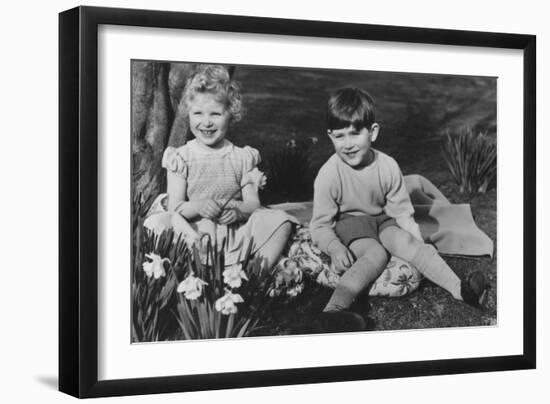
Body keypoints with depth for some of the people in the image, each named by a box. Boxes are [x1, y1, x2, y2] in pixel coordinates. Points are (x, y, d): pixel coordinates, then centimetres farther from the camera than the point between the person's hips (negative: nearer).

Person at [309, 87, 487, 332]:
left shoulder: (388, 167, -11)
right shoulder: (329, 175, -19)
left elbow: (402, 211, -2)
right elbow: (321, 224, -15)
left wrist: (419, 246, -11)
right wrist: (334, 247, -34)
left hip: (381, 218, 4)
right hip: (348, 221, -4)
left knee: (404, 241, -26)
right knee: (376, 253, -32)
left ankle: (458, 288, -30)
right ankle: (334, 309, -52)